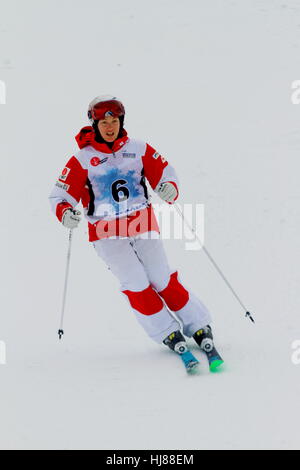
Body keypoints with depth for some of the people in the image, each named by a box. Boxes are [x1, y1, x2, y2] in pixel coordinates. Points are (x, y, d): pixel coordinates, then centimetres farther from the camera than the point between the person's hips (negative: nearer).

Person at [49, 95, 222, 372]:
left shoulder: (139, 150, 2)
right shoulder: (82, 160, -4)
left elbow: (165, 173, 4)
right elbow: (60, 195, -3)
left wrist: (169, 188, -19)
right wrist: (65, 212, -25)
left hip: (143, 225, 1)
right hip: (107, 233, -1)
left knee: (164, 280, -1)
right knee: (136, 285, -9)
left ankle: (199, 327, 11)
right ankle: (168, 333, 4)